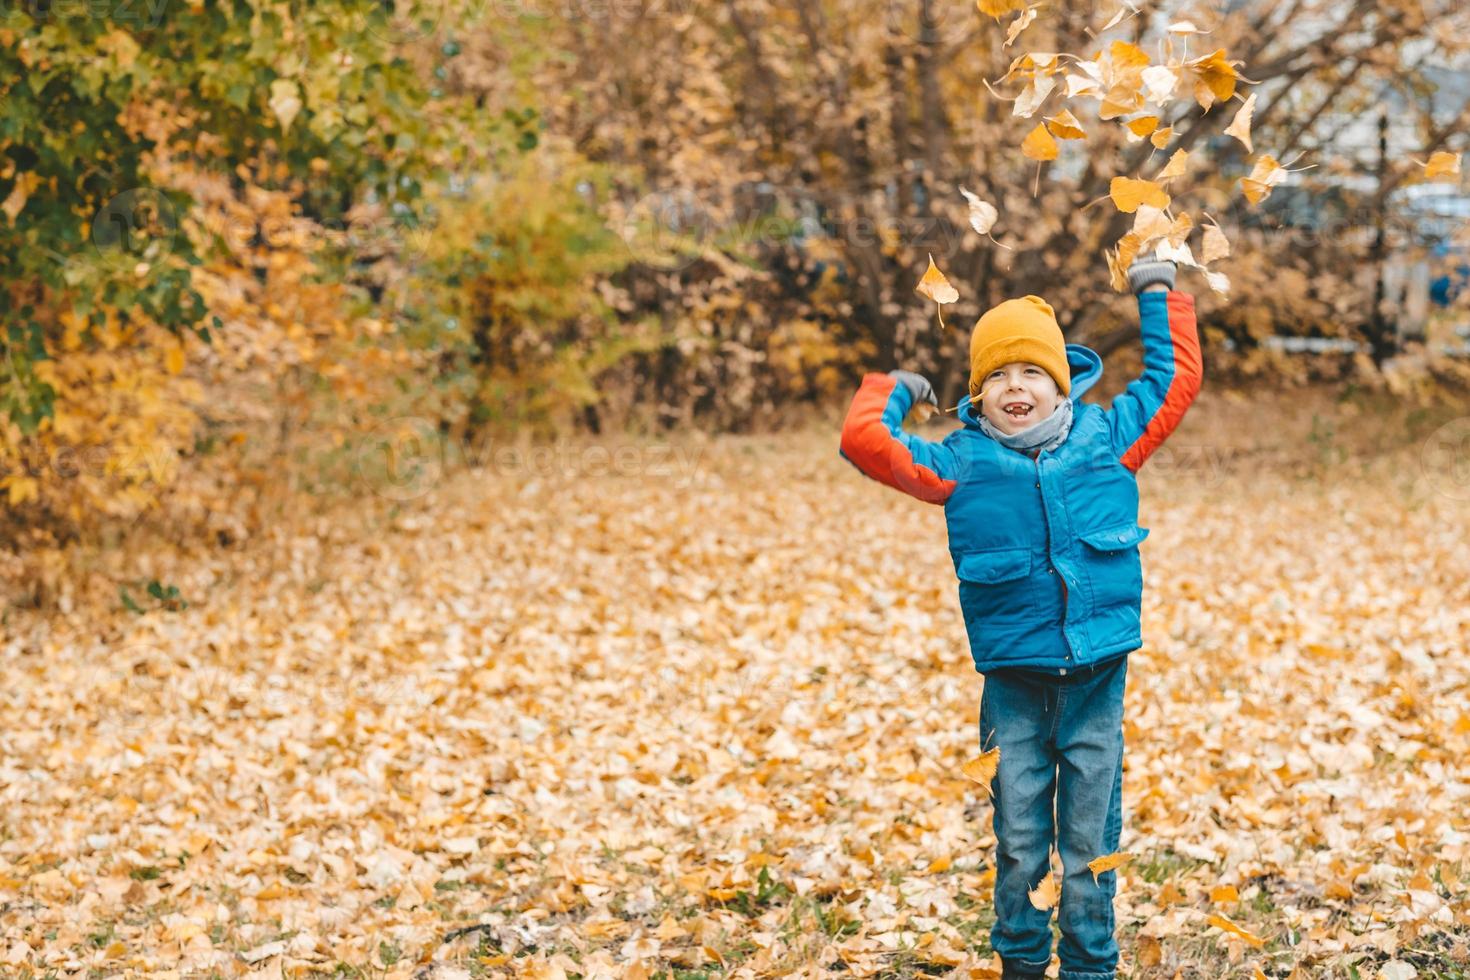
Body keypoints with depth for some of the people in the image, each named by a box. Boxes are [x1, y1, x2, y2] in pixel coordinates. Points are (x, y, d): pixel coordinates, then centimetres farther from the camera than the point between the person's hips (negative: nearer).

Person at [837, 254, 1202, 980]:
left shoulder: (1106, 438, 5)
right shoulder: (961, 461, 1)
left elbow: (1175, 382, 17)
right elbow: (865, 442, -2)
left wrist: (1160, 298, 23)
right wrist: (891, 393, 11)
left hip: (1098, 673, 1)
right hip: (1014, 679, -1)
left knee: (1090, 838, 7)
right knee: (1019, 838, 6)